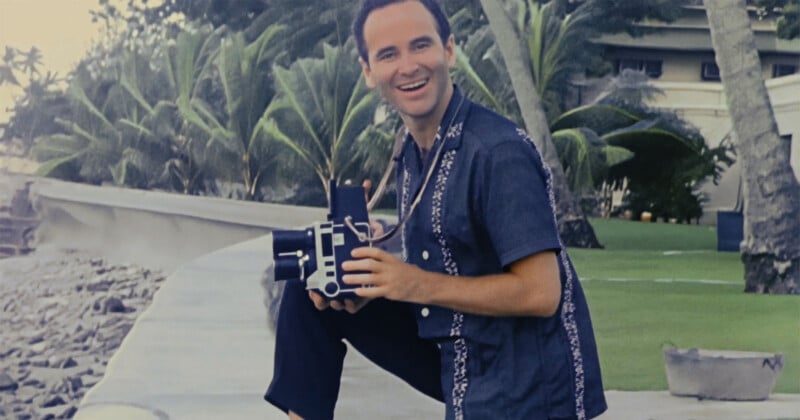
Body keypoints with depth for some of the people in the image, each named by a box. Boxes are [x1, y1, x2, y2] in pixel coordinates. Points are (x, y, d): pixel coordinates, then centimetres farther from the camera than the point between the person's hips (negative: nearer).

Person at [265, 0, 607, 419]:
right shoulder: (411, 153, 4)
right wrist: (372, 282, -6)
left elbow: (540, 293, -23)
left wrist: (418, 285, -21)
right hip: (452, 358, 8)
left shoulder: (499, 152, -20)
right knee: (310, 292, 3)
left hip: (525, 383, -8)